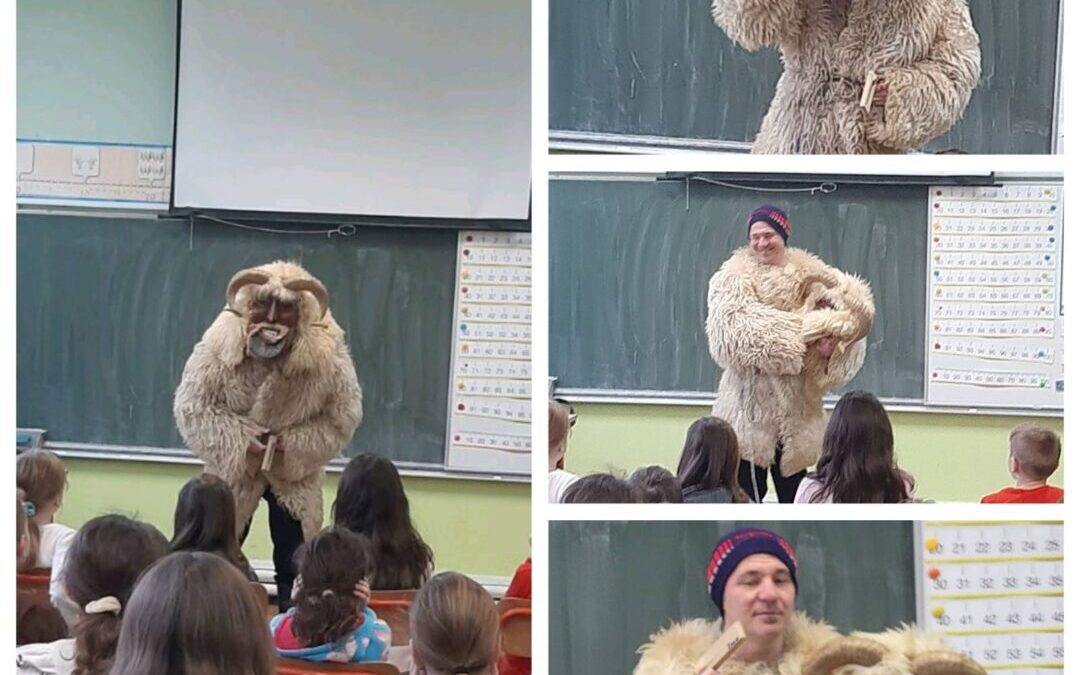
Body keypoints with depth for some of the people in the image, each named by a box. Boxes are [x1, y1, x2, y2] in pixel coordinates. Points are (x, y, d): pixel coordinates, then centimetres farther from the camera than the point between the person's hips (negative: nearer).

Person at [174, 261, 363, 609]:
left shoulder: (326, 352, -24)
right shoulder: (222, 340, -25)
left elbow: (342, 418, -14)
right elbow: (192, 404, -19)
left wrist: (294, 447, -24)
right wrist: (239, 444, -27)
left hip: (294, 471, 0)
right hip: (233, 466, 0)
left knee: (294, 564, 3)